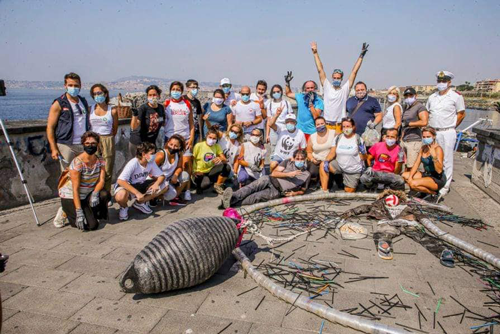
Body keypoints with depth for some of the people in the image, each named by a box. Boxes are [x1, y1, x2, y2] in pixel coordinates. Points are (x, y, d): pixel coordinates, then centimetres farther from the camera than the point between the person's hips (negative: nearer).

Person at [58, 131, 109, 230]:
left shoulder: (100, 161, -4)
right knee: (92, 225, -17)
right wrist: (79, 213, -27)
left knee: (104, 194, -27)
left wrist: (95, 193, -34)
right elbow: (75, 189, -23)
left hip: (87, 195, 5)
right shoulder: (77, 162, -22)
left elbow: (101, 181, -11)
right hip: (70, 197, -5)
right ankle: (67, 213, 11)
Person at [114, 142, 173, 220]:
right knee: (121, 196, -42)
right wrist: (137, 193, -39)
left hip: (141, 185, 6)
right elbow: (120, 181, -34)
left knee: (165, 186, -12)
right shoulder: (133, 163, -27)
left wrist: (156, 184, -28)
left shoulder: (151, 162, -10)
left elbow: (161, 176, -4)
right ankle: (124, 207, -3)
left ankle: (140, 202, -1)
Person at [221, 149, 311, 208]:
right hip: (270, 180, 2)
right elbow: (274, 173, 3)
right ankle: (233, 196, -49)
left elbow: (302, 191, 20)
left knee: (257, 196, -29)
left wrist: (294, 193, -2)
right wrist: (288, 174, -11)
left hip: (277, 191, -2)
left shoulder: (306, 175, 11)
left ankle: (231, 202, -45)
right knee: (254, 186, -32)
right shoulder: (288, 162, 13)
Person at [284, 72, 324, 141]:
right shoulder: (300, 97, 7)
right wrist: (287, 83, 11)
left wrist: (310, 103, -20)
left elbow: (315, 116, -18)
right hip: (300, 130, 4)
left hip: (312, 132, -4)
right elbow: (288, 94, 22)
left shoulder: (319, 101, -7)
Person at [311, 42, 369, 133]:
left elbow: (354, 72, 2)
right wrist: (315, 53, 7)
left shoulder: (345, 89, 5)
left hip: (340, 126, 0)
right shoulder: (327, 87, 6)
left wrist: (361, 56, 0)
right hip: (326, 125, 1)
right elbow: (320, 70, 7)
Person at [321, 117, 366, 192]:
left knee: (349, 192, 2)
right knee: (323, 165, -22)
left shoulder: (358, 139, -10)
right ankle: (324, 191, -18)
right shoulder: (338, 138, -2)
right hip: (339, 166, 3)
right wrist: (326, 161, -21)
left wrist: (362, 152, -28)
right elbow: (332, 153, -3)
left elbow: (364, 158, -7)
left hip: (354, 170, -2)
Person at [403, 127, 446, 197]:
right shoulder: (423, 148, 6)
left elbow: (439, 171, -25)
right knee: (404, 175, -2)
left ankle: (434, 193, -3)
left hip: (438, 179, -8)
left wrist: (434, 156, -39)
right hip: (426, 175, 8)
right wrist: (410, 176, -7)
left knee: (413, 184, -28)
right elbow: (416, 164, 6)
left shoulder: (438, 149, -17)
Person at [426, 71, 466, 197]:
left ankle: (445, 187, 5)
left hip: (447, 133, -5)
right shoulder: (432, 97, 13)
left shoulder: (456, 96, -3)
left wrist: (450, 127, 1)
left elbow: (461, 114, 0)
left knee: (447, 161, -2)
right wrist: (430, 127, 9)